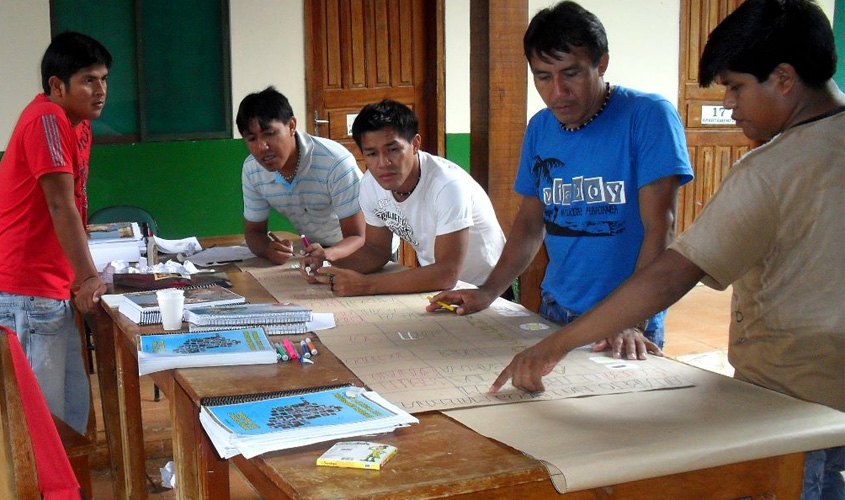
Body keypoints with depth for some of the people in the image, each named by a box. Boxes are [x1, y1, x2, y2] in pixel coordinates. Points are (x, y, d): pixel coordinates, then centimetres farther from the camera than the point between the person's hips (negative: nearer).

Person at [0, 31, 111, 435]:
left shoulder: (78, 125, 15)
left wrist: (80, 275, 10)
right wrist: (87, 276, -24)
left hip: (53, 290, 10)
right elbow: (61, 206, -21)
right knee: (46, 413, -4)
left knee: (74, 405, 15)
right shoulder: (47, 119, -15)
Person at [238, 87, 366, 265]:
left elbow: (358, 238, -24)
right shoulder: (251, 170, -10)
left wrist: (327, 255, -46)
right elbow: (254, 231, 0)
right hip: (313, 249, 5)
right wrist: (269, 250, -25)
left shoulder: (336, 163, -27)